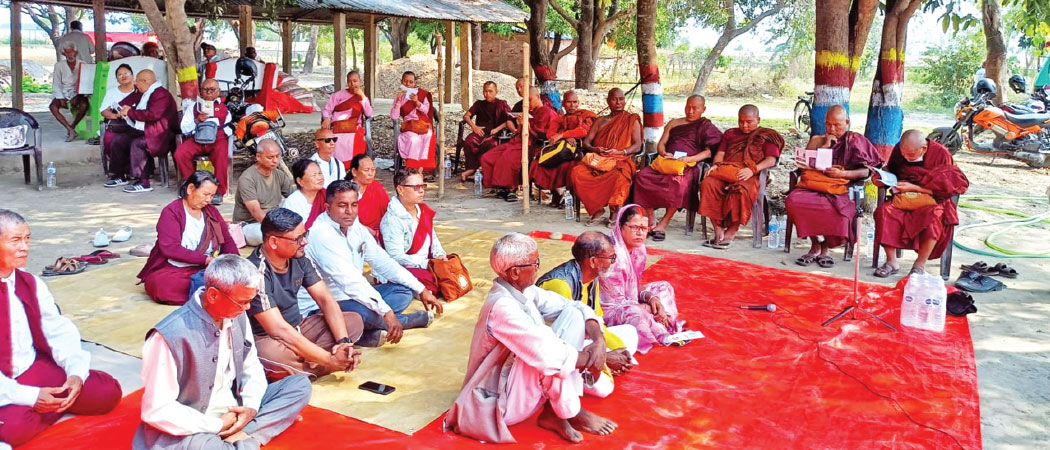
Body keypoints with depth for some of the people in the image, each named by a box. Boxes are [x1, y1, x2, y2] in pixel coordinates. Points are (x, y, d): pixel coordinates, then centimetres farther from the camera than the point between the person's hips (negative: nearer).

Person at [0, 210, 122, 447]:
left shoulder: (31, 284, 4)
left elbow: (60, 333, 3)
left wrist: (77, 372, -15)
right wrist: (29, 396, -25)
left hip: (35, 369, 5)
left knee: (107, 392, -11)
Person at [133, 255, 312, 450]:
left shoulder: (237, 315, -2)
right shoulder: (170, 335, -24)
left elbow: (252, 367, 10)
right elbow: (157, 411, -22)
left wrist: (251, 406, -10)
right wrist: (217, 425, -18)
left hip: (235, 412, 8)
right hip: (192, 430, -8)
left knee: (301, 385, -3)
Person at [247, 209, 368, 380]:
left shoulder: (300, 259, -3)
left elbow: (325, 299, -1)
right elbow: (279, 329, -29)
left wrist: (344, 341, -18)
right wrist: (330, 360, -28)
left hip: (298, 329, 8)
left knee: (354, 321, -3)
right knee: (273, 353, -41)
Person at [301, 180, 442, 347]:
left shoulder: (356, 227, 4)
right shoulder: (321, 234, -23)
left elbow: (382, 261, 11)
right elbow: (349, 280, -32)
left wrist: (421, 290, 6)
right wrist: (387, 312, -37)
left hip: (351, 297, 9)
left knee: (405, 291, 6)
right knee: (362, 312, -36)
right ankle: (404, 320, -6)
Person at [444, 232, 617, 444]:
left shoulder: (524, 292, -2)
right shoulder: (502, 308, -28)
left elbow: (576, 307, -1)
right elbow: (548, 354, -34)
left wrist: (599, 339, -19)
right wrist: (588, 358, -17)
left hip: (520, 380, 9)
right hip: (501, 404, -9)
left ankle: (554, 412, -5)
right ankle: (570, 413, -4)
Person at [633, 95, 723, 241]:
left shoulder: (707, 127, 15)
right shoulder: (673, 123, 28)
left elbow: (709, 152, 1)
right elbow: (661, 144, 20)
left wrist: (689, 159, -15)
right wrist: (664, 154, -4)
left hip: (689, 167, -4)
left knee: (678, 182, -40)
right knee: (642, 175, -26)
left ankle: (664, 223, -29)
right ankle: (650, 218, -22)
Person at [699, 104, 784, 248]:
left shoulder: (766, 136, 19)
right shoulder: (730, 133, 33)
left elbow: (771, 160, 4)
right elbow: (720, 153, 24)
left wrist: (752, 169, -15)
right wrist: (716, 165, -1)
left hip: (750, 176, -4)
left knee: (741, 190, -40)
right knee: (708, 183, -31)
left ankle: (731, 232, -29)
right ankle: (718, 230, -30)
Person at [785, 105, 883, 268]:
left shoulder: (856, 140, 13)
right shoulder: (817, 140, 22)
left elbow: (865, 171, 3)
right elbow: (805, 165, 8)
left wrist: (843, 173, -14)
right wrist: (824, 146, 2)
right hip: (815, 184, 3)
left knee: (836, 209, -39)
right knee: (793, 200, -31)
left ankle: (825, 247, -11)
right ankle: (815, 244, -15)